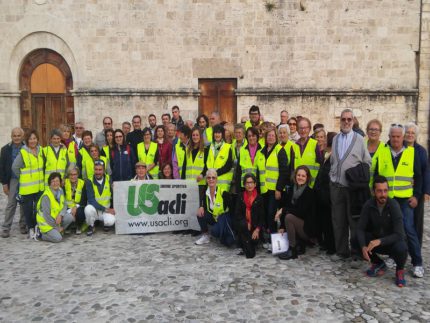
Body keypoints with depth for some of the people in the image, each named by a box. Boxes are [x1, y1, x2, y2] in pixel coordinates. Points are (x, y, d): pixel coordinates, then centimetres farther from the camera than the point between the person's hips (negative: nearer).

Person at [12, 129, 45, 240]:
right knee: (28, 209, 3)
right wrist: (22, 177, 2)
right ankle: (31, 229, 15)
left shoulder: (41, 150, 7)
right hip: (27, 187, -4)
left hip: (40, 186, 4)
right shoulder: (23, 152, -8)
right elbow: (15, 167, -4)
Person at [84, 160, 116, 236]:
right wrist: (105, 209, -23)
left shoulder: (109, 179, -3)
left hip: (107, 210, 0)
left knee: (110, 221, -30)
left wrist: (113, 208, -11)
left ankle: (105, 222, 9)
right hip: (95, 209, 0)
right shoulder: (89, 181, -9)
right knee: (88, 209, -34)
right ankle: (91, 226, -3)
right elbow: (91, 200, -16)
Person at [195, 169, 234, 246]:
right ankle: (205, 236, -2)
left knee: (215, 231, -32)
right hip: (213, 218, 5)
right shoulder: (206, 192, -4)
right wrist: (201, 207, -16)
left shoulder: (223, 192, -19)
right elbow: (203, 204, 7)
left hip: (223, 217, -5)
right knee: (200, 214, -20)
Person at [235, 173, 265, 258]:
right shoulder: (240, 196, 4)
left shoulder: (259, 198, 1)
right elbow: (237, 213, -1)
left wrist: (257, 229, -12)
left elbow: (262, 216, 0)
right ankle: (248, 250, -16)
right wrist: (246, 223, -14)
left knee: (254, 240, -22)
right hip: (243, 223, 1)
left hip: (255, 226, 0)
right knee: (243, 225, -33)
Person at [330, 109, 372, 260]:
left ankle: (357, 250, 19)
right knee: (338, 221, 9)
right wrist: (333, 175, 7)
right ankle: (341, 251, 21)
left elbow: (367, 162, 0)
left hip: (353, 187, -4)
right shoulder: (335, 139, 10)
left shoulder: (359, 139, -3)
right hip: (336, 186, 4)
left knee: (354, 221, 4)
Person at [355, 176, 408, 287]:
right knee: (355, 240, -24)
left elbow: (399, 234, -26)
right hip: (374, 241, 3)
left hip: (392, 241, -3)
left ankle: (400, 269, 2)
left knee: (401, 248, -36)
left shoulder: (393, 205, -22)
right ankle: (378, 264, 5)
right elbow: (360, 229, -14)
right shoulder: (368, 205, -14)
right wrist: (363, 247, -31)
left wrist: (380, 241, -40)